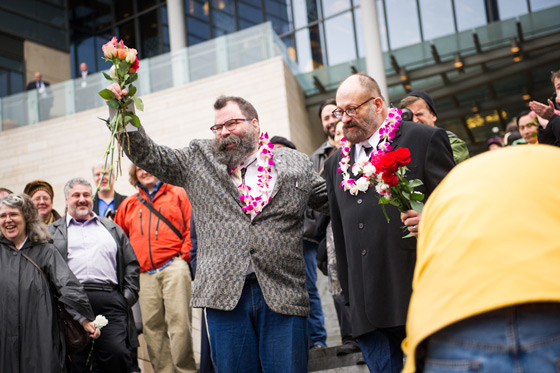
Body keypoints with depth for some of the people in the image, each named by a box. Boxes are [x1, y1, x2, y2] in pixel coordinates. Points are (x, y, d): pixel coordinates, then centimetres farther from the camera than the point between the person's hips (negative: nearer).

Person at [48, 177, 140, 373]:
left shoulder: (113, 228, 23)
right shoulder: (53, 232, 17)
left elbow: (131, 263, 19)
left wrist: (129, 294, 6)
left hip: (110, 300, 1)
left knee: (117, 354, -11)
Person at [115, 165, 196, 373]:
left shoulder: (177, 194, 13)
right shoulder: (128, 205, 22)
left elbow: (191, 228, 6)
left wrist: (184, 256, -4)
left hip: (173, 267, -4)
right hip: (145, 275, 4)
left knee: (179, 319, -12)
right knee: (152, 325, 0)